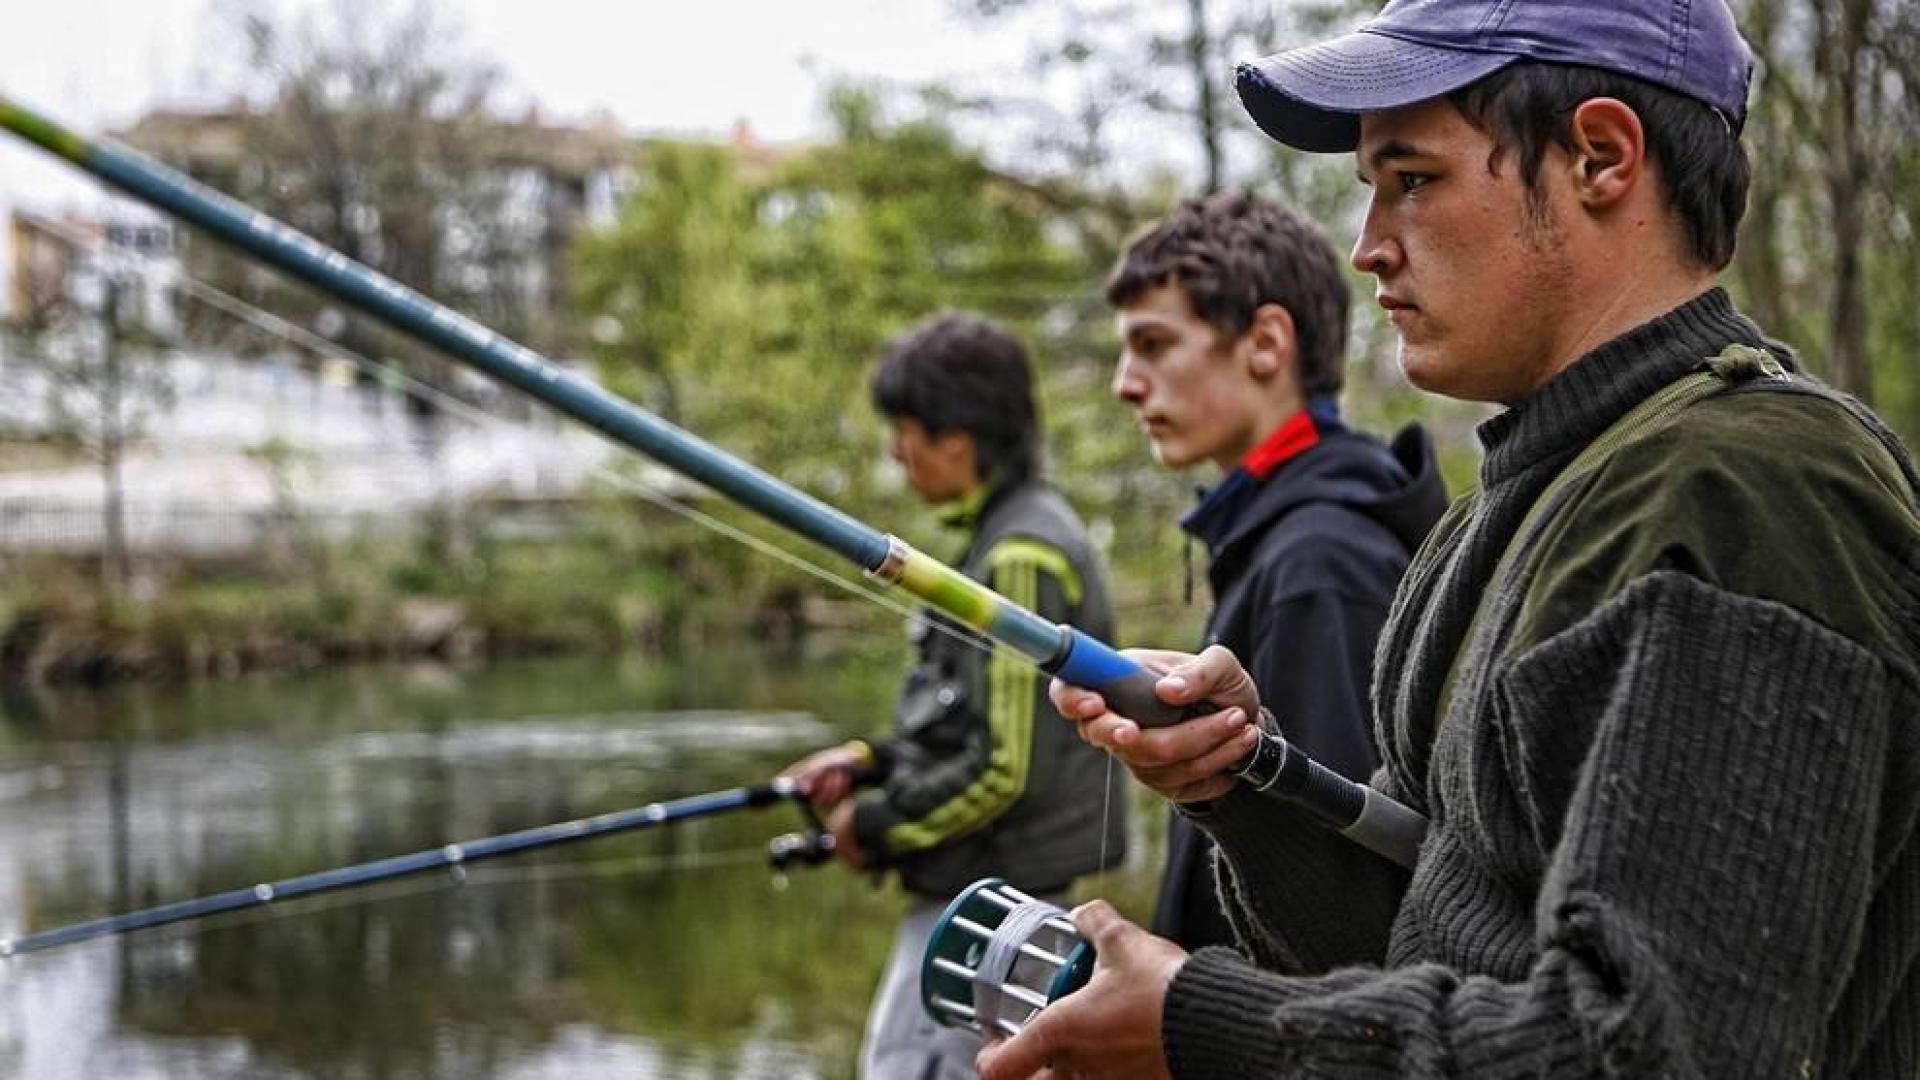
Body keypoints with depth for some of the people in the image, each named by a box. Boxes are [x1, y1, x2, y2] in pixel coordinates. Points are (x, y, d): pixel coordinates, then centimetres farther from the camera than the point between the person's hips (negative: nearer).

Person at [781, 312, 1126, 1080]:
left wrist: (875, 824, -10)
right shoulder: (1011, 534, 13)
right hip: (993, 891, 10)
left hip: (982, 896, -10)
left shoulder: (1020, 556, -18)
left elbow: (1008, 769, -22)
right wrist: (869, 761, 10)